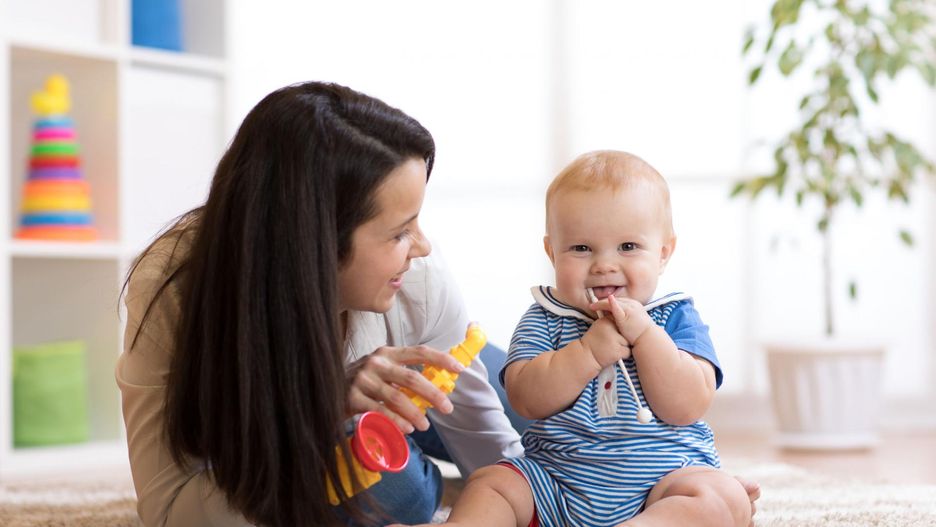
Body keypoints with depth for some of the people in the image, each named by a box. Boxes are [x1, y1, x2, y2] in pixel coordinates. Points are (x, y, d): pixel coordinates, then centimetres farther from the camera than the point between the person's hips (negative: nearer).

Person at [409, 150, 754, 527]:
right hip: (554, 481, 2)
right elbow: (525, 400, -11)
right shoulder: (544, 319, 5)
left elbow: (687, 407, -11)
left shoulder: (675, 319, 2)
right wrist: (589, 351, -22)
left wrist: (644, 334, -19)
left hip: (661, 484, -2)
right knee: (490, 483, -13)